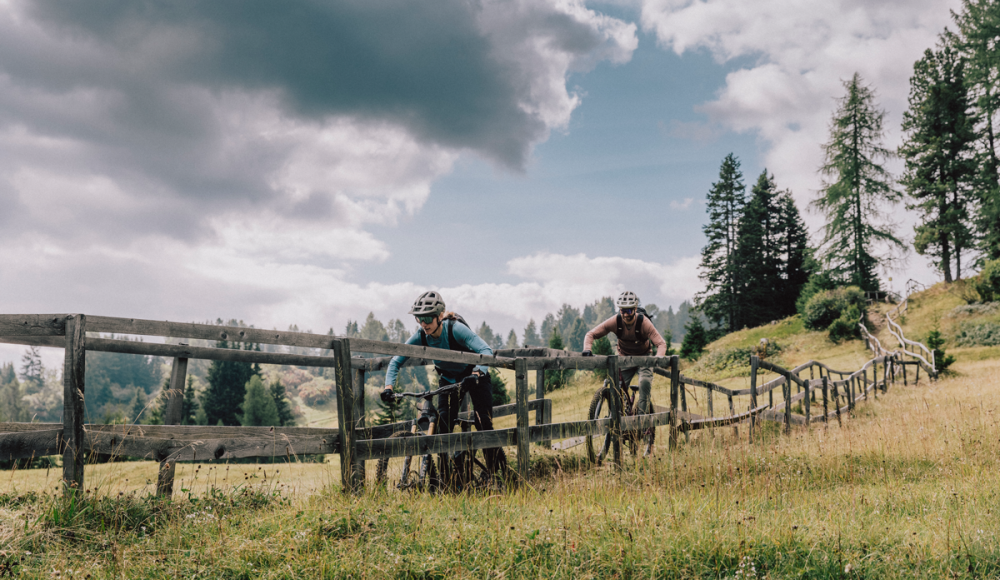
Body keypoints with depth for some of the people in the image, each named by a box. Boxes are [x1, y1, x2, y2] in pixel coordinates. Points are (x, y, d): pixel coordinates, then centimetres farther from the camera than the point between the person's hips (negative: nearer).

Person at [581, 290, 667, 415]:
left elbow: (661, 343, -30)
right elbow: (591, 334, -16)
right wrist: (587, 349, -36)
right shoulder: (615, 321, -22)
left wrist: (658, 359, -49)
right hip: (624, 357, 2)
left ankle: (642, 412, -16)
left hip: (643, 357, -2)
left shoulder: (644, 322, -27)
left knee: (645, 382, -27)